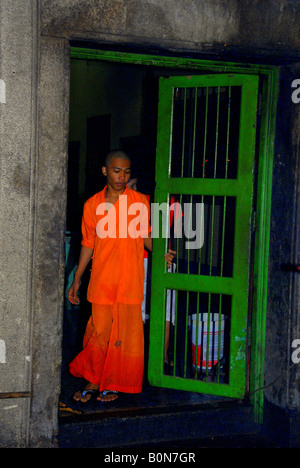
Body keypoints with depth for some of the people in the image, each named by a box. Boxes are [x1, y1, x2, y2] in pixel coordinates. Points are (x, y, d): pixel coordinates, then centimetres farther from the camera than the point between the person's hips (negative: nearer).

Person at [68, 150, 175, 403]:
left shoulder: (140, 202, 2)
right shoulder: (92, 205, 5)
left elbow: (146, 236, 11)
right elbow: (88, 244, 12)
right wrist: (76, 280, 12)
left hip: (130, 280, -1)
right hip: (101, 280, 1)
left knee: (126, 332, 3)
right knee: (99, 331, 4)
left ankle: (115, 384, 19)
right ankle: (93, 382, 21)